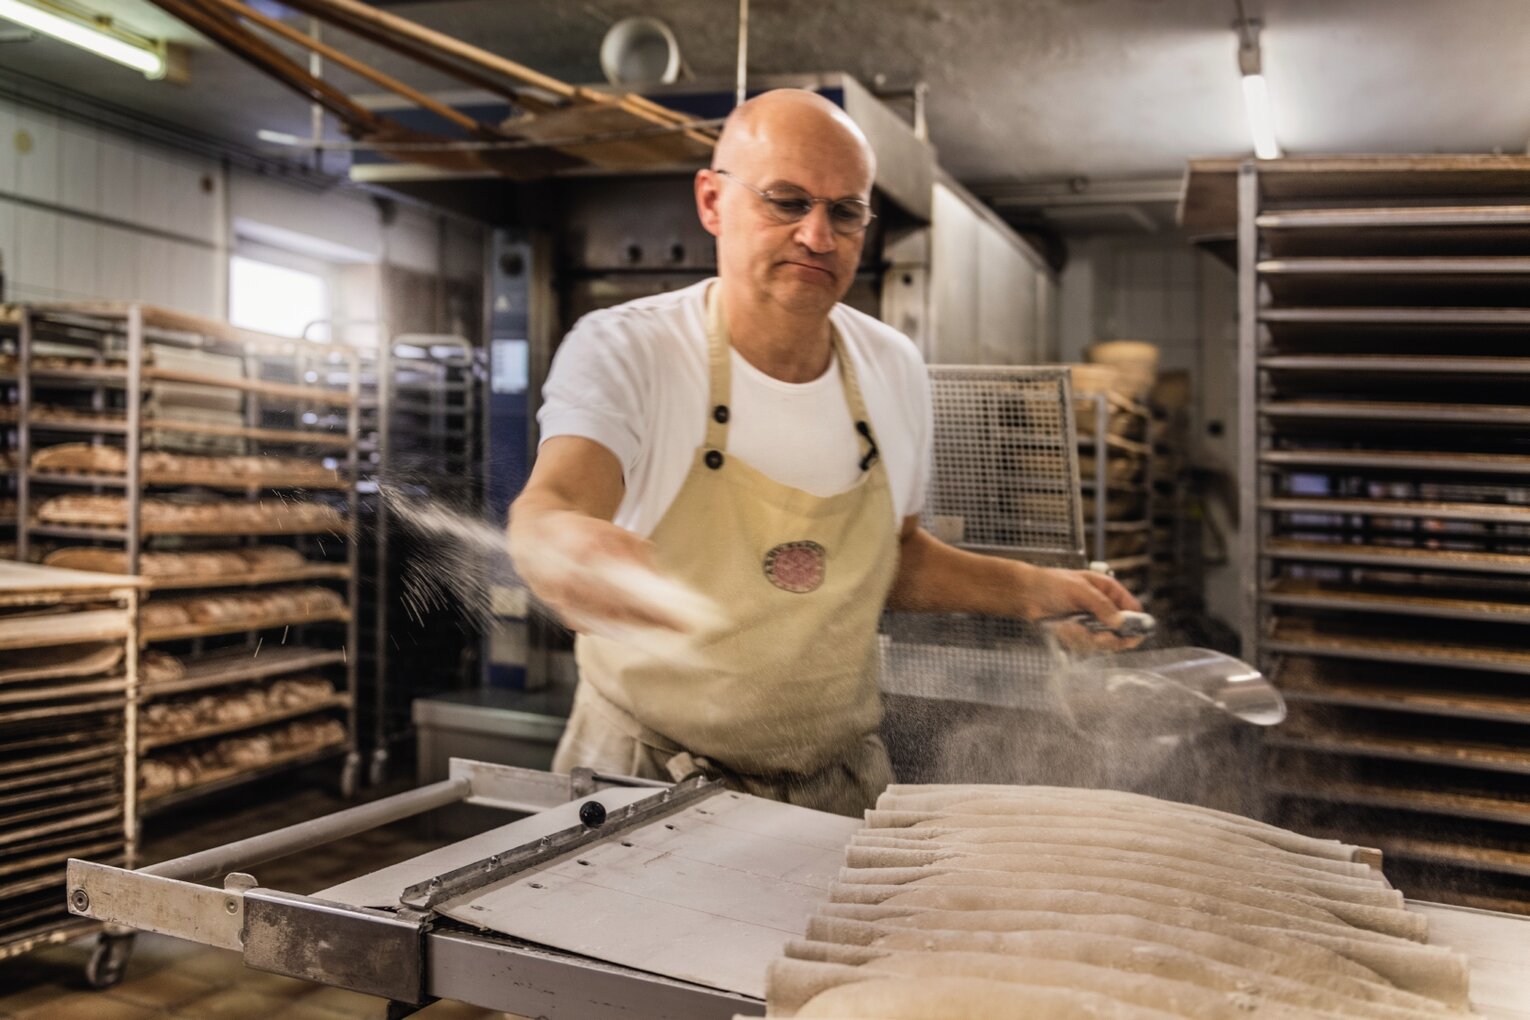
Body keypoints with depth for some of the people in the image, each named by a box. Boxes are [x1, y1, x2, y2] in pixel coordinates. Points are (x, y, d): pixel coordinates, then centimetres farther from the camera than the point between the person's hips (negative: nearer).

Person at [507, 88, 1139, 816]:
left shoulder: (895, 368, 4)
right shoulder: (623, 350, -12)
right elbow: (550, 503, -31)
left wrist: (1031, 590, 6)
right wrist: (561, 546, -53)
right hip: (646, 779, -4)